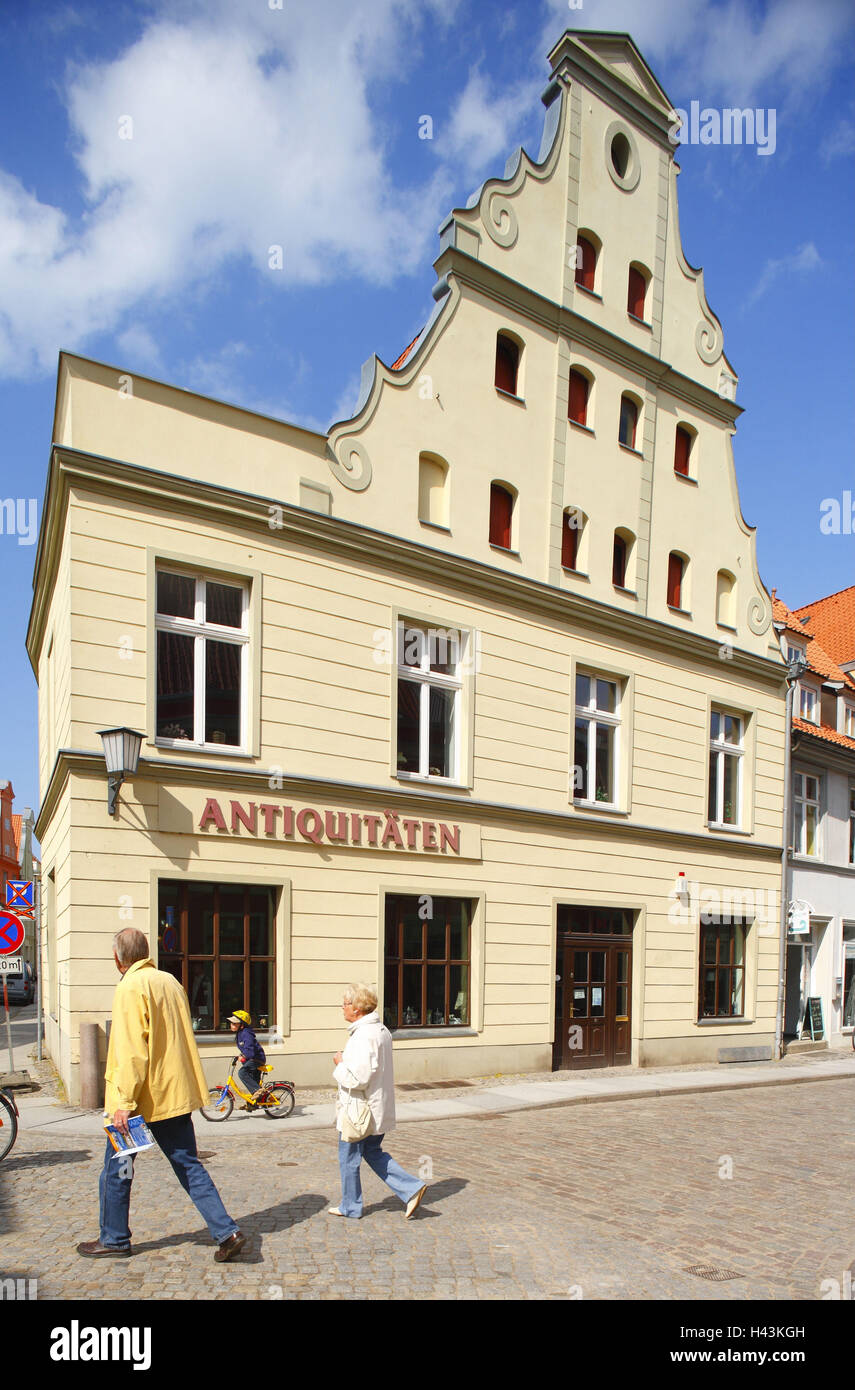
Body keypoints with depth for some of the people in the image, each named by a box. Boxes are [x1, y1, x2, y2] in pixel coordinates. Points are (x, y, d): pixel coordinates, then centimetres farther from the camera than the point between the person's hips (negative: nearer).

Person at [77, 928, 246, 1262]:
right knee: (188, 1165, 9)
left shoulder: (130, 988, -14)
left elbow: (130, 1051, -20)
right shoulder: (170, 981, 9)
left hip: (141, 1097, -7)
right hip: (177, 1093, 7)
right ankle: (227, 1232, 1)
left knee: (116, 1168, 13)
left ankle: (114, 1238, 27)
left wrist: (124, 1101, -19)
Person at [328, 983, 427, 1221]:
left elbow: (358, 1078, -30)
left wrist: (340, 1064, -14)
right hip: (378, 1110, 9)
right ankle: (411, 1189, 12)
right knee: (373, 1152, 21)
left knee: (349, 1158, 10)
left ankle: (350, 1206, 26)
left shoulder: (363, 1036, -25)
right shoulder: (382, 1030, 7)